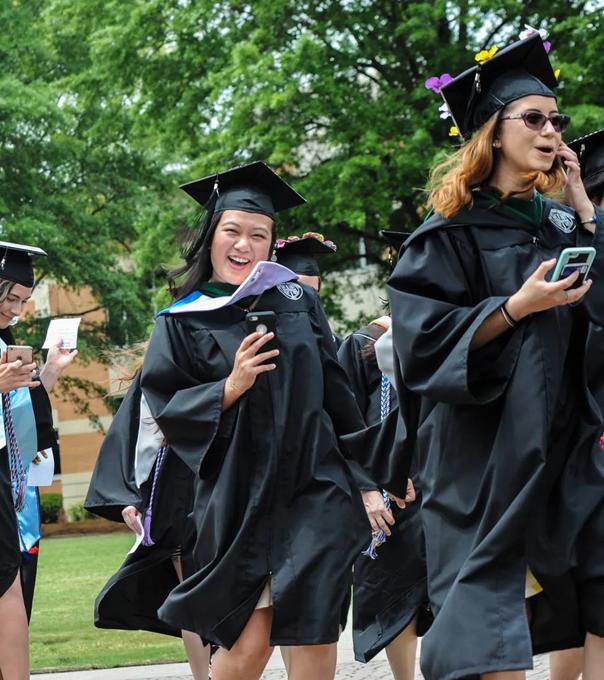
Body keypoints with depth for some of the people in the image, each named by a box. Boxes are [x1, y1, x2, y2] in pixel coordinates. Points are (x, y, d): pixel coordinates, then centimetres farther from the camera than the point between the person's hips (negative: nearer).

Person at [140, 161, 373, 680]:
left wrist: (363, 478, 11)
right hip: (239, 496, -2)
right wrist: (230, 388, -16)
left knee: (316, 635, -6)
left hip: (314, 492, 2)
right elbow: (166, 408, -1)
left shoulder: (298, 302, 10)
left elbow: (337, 394, 13)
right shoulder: (185, 321, 4)